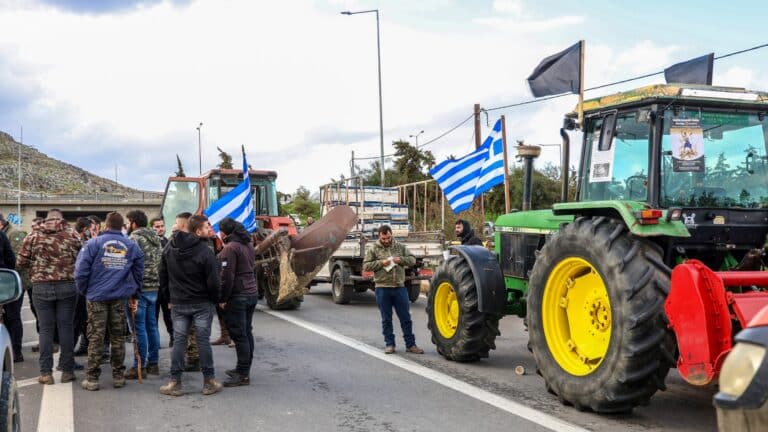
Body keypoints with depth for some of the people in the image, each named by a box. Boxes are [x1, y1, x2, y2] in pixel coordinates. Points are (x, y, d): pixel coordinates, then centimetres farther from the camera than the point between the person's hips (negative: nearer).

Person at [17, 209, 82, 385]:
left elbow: (22, 262, 1)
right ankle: (67, 371, 10)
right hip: (67, 286, 0)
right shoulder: (71, 235, 1)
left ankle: (45, 373, 8)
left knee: (46, 329, 6)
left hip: (41, 287, 0)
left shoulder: (33, 236, 1)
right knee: (66, 328, 6)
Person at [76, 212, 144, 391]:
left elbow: (81, 270, -9)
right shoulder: (132, 246, 5)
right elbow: (139, 272, 10)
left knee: (95, 337, 3)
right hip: (120, 297, 2)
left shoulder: (93, 243, -5)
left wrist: (83, 290, 6)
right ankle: (118, 376, 15)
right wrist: (134, 294, 19)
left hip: (96, 297, -2)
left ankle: (92, 378, 5)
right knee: (118, 337, 10)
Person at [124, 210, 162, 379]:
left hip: (139, 288, -8)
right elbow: (161, 263, 15)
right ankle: (153, 363, 20)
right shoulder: (155, 238, 14)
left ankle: (139, 366, 1)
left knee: (139, 327, -3)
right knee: (151, 325, 13)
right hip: (155, 287, 8)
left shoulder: (134, 238, -11)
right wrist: (156, 281, 16)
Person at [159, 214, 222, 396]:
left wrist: (170, 293, 16)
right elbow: (214, 281, -16)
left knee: (179, 341, 8)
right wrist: (216, 299, 1)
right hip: (202, 304, -4)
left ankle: (175, 382, 9)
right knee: (203, 340, 3)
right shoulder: (205, 252, -17)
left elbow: (163, 274, 8)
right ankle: (209, 381, 9)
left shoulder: (170, 248, 2)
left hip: (178, 303, 4)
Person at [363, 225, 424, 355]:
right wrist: (380, 263, -13)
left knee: (406, 318, 4)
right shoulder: (374, 249, 4)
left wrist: (401, 260, -10)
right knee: (386, 319, 7)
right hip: (382, 288, -1)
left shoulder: (400, 247, 9)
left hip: (399, 287, 1)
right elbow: (366, 266, 0)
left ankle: (410, 345, 11)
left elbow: (412, 260, 8)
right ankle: (390, 344, 17)